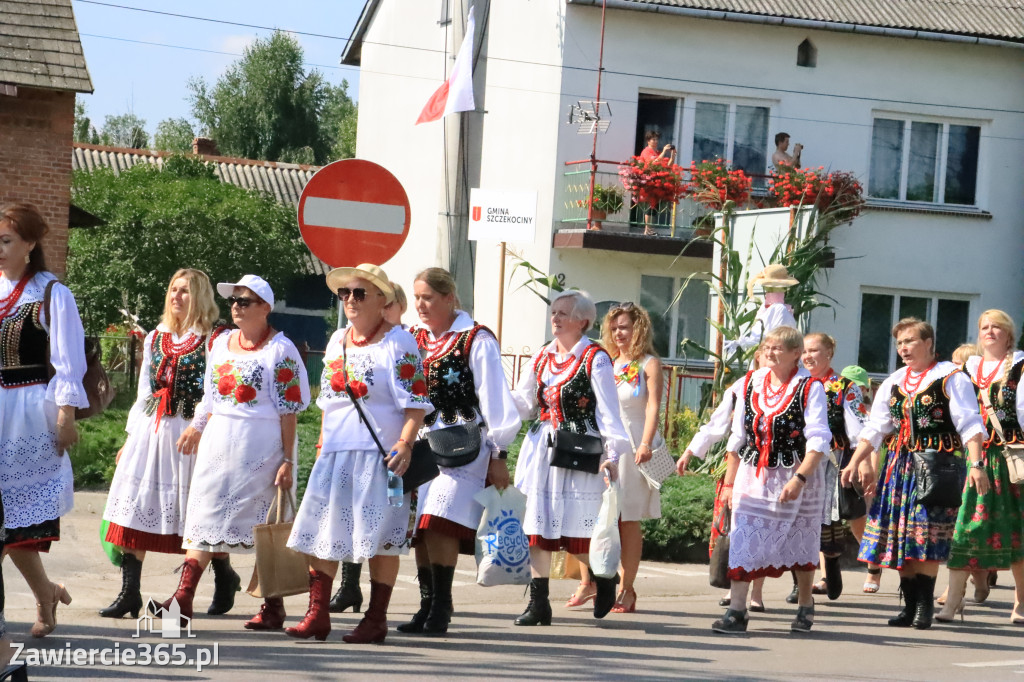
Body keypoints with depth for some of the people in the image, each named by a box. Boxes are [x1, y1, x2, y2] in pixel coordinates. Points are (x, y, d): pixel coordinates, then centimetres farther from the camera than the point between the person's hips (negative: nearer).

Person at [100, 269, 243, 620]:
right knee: (134, 507, -2)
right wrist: (131, 436, 16)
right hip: (151, 430, 5)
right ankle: (129, 593, 0)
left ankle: (225, 577, 25)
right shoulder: (155, 338, 15)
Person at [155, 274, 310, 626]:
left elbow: (288, 411, -9)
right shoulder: (221, 344, 13)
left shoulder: (280, 349, -6)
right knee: (204, 516, 0)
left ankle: (273, 607, 8)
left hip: (261, 447, -6)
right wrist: (197, 429, 11)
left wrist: (287, 460, -13)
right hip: (220, 441, 6)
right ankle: (184, 597, -2)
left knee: (267, 527, -1)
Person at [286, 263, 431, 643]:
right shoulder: (337, 342, 16)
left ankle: (376, 619, 4)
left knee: (380, 537, -3)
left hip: (379, 455, -7)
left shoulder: (398, 343, -5)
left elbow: (416, 403, -10)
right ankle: (317, 614, 8)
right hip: (335, 454, 7)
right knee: (318, 533, 2)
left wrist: (404, 445, -20)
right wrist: (323, 443, 18)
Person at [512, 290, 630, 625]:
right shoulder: (542, 357, 12)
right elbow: (522, 403, 15)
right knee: (537, 523, 1)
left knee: (576, 531, -6)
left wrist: (613, 453, -16)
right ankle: (538, 602, 6)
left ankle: (605, 578, 22)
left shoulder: (595, 359, -6)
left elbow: (608, 410, -9)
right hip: (541, 449, 6)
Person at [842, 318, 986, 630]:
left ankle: (925, 605, -6)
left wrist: (976, 464, -18)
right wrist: (854, 463, 9)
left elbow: (970, 426, -8)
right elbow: (874, 428, 17)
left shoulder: (950, 378, -2)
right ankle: (909, 605, 9)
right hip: (898, 466, 6)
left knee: (927, 538, -11)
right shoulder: (893, 383, 16)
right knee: (900, 537, 3)